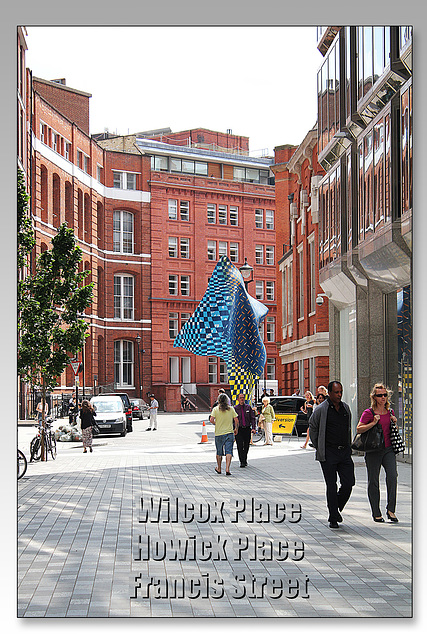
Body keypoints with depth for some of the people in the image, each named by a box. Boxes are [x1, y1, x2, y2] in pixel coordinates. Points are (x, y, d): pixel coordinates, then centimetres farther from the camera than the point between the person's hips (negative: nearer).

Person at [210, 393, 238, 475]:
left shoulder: (215, 409, -3)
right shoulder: (231, 409, 1)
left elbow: (211, 419, -13)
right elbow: (236, 420, -2)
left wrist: (215, 424, 7)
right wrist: (236, 428, 13)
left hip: (218, 433, 0)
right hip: (229, 432, 0)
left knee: (219, 452, 14)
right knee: (229, 451, -4)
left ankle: (219, 468, 28)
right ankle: (227, 469, -18)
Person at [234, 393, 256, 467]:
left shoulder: (248, 407, 6)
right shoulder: (235, 408, 1)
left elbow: (252, 418, 6)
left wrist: (253, 427, -5)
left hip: (247, 429, 2)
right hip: (239, 429, -2)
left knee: (246, 446, 8)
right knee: (240, 446, -8)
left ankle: (245, 460, 25)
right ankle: (242, 462, -5)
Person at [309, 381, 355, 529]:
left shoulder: (345, 408, 10)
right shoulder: (321, 410, -6)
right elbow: (312, 427, 4)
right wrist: (318, 447, 4)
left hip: (345, 451, 5)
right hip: (328, 453, -4)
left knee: (349, 482, -2)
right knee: (331, 486, -2)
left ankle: (337, 508, 22)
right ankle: (333, 518, 7)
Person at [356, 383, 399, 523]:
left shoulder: (390, 412, 11)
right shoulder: (369, 413, -5)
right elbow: (359, 429, -11)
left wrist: (394, 423, 4)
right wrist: (373, 423, -20)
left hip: (389, 449, 4)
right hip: (373, 450, -4)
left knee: (392, 476, -14)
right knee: (373, 481, 3)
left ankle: (390, 509, -3)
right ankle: (376, 513, 14)